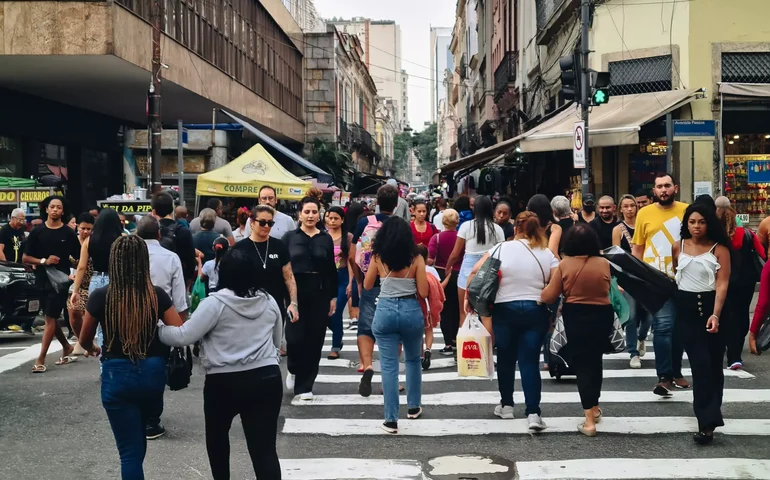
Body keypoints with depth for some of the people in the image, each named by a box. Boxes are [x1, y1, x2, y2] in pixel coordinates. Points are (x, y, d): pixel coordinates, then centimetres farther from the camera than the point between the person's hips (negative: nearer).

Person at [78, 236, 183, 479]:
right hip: (152, 373, 3)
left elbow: (84, 341, 5)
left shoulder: (101, 297, -9)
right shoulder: (157, 295, -5)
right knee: (138, 439, 26)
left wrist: (93, 349, 29)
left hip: (118, 375, -2)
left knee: (130, 449, 4)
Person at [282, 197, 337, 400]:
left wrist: (333, 297, 3)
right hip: (295, 292, -2)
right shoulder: (290, 237, 2)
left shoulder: (326, 239, 6)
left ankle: (305, 385, 12)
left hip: (319, 293, 2)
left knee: (314, 340, 2)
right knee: (295, 338, -9)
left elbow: (332, 270, 7)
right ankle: (293, 369, 23)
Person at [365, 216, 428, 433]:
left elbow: (367, 285, 10)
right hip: (411, 311, 1)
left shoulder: (378, 258, -2)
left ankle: (391, 419, -1)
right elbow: (423, 292, -5)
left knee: (389, 366, 2)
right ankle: (413, 406, 34)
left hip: (385, 311, -1)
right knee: (413, 360, 24)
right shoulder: (416, 259, -4)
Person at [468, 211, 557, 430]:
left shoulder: (501, 249, -3)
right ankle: (533, 413, -7)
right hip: (536, 311, 0)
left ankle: (506, 405, 28)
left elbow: (475, 272, -4)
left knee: (506, 358, 16)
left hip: (505, 310, 0)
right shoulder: (547, 254, 0)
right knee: (530, 361, 1)